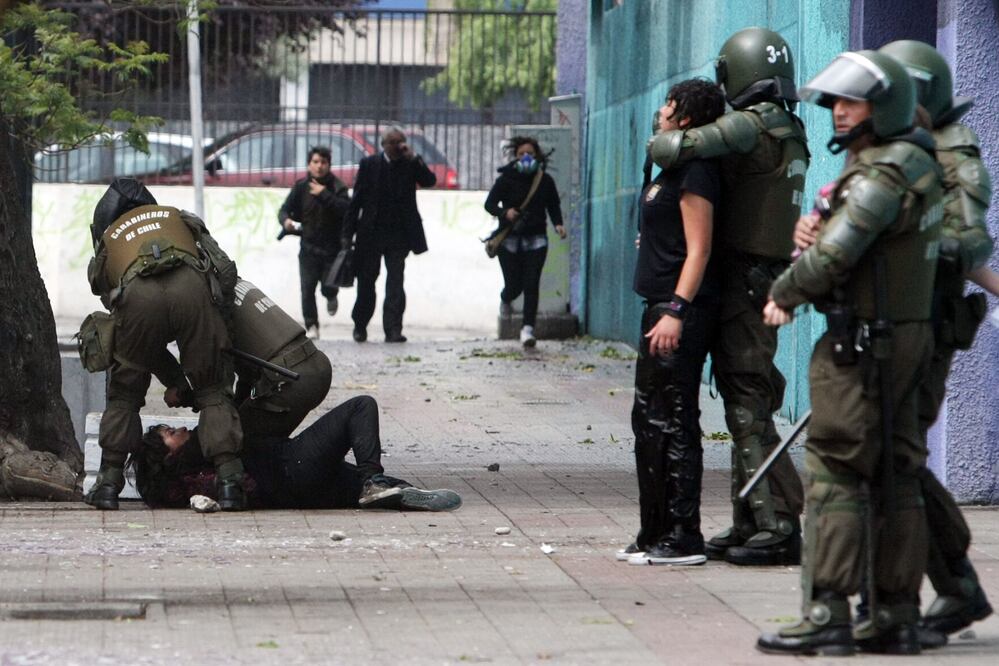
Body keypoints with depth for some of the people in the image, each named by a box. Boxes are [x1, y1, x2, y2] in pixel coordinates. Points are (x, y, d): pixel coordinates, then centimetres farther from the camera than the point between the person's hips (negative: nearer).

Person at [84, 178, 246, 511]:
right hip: (192, 287, 0)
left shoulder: (105, 245, 38)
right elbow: (225, 269, 24)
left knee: (124, 393, 21)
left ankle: (109, 481, 17)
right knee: (213, 392, 11)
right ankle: (229, 481, 0)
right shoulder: (178, 217, 39)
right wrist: (217, 319, 33)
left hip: (137, 295, 0)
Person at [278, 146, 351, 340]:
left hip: (332, 248, -2)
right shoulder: (301, 187, 1)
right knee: (307, 289, -3)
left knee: (328, 286, -3)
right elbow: (285, 209, 3)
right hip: (309, 247, 2)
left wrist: (324, 195, -27)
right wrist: (286, 220, -20)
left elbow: (346, 209, -22)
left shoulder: (337, 187, -7)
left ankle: (331, 296, 35)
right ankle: (311, 325, 12)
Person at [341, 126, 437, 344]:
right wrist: (348, 233, 1)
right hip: (371, 233, 1)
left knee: (395, 283, -8)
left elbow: (430, 181, -11)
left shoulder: (410, 164, 2)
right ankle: (360, 325, 26)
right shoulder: (369, 164, 2)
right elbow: (356, 200, 3)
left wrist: (413, 158, -21)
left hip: (398, 234, -1)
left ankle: (393, 329, -10)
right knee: (366, 281, 10)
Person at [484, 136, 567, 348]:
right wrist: (504, 212, -22)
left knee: (531, 285, -10)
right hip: (510, 240, -1)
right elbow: (489, 204, -2)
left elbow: (554, 205, 15)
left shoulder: (545, 181, 4)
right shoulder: (506, 180, -3)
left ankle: (528, 328, -9)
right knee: (514, 284, 3)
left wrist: (558, 224, -2)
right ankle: (505, 299, 41)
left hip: (535, 240, 1)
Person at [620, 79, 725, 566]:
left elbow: (698, 250, -20)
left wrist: (676, 311, -25)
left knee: (672, 424, -9)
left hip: (680, 309, -11)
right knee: (650, 420, 15)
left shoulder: (694, 172, -14)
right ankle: (657, 533, 22)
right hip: (663, 306, 11)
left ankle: (682, 539, -6)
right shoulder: (676, 168, 17)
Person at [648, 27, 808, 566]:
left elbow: (676, 147, -28)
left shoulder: (752, 124, -15)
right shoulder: (790, 133, 13)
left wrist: (663, 143, -3)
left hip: (744, 280, -9)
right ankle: (749, 525, 17)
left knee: (748, 409, -8)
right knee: (746, 405, 13)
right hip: (769, 279, 9)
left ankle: (781, 526, -10)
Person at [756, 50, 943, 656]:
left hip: (863, 345, -10)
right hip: (907, 337, 10)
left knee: (836, 476, -7)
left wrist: (782, 294, -4)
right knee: (895, 479, 10)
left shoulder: (882, 175, -18)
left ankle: (828, 616, -8)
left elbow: (831, 256, -21)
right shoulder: (918, 163, 13)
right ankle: (897, 616, 12)